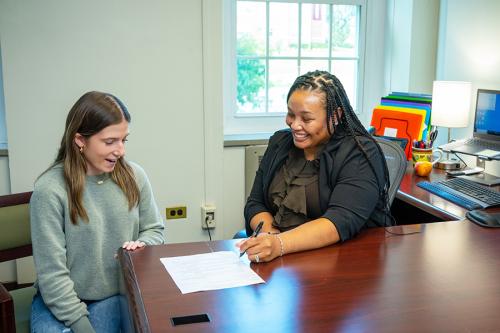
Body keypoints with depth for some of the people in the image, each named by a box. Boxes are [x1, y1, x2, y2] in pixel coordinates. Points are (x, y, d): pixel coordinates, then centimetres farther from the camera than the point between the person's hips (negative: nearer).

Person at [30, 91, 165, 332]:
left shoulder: (134, 176, -4)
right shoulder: (49, 189, -16)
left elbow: (154, 230, 9)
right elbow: (52, 272, -15)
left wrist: (141, 245, -13)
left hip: (117, 296, 2)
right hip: (61, 299, -2)